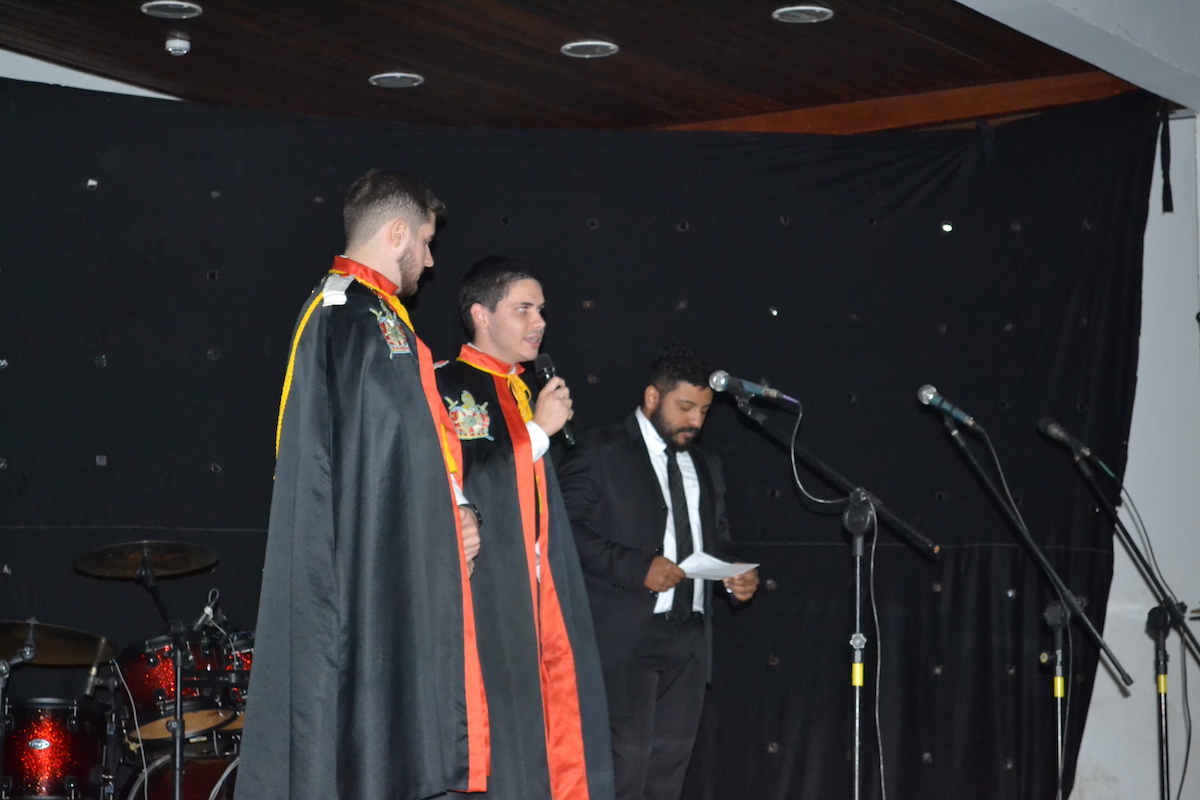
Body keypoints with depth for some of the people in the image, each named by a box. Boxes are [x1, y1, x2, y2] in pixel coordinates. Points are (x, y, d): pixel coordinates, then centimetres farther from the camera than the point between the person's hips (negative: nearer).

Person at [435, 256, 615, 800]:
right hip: (486, 599, -8)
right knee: (497, 746, -8)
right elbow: (462, 484, -18)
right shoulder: (450, 387, -5)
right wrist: (537, 430, -12)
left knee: (556, 744, 3)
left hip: (541, 598, 8)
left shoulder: (524, 393, 20)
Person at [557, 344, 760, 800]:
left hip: (688, 640, 6)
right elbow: (567, 527, -9)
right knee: (627, 758, -14)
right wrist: (637, 567, -19)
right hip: (625, 637, -6)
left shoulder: (706, 466, 21)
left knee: (671, 760, 4)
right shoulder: (600, 450, 1)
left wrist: (736, 576, 5)